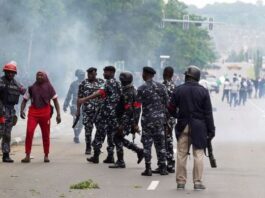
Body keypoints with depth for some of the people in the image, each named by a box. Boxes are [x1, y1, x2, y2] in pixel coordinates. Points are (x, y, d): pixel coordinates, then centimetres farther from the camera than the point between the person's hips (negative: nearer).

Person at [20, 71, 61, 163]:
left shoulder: (49, 87, 8)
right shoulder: (32, 88, 11)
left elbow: (55, 101, 9)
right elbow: (25, 100, 13)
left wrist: (58, 114, 0)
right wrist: (22, 110, -5)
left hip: (45, 113, 0)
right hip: (33, 112, 0)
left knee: (46, 135, 6)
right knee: (29, 132, -15)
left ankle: (46, 156, 19)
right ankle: (27, 156, -13)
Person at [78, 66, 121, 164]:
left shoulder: (109, 82, -11)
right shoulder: (117, 83, 15)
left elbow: (100, 93, -25)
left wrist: (85, 99, -33)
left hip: (106, 111, -7)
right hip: (115, 112, 7)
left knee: (100, 133, -2)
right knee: (111, 134, 8)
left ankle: (96, 156, -2)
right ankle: (110, 157, 6)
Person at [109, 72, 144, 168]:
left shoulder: (128, 93, -18)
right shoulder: (133, 91, 14)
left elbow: (128, 111, -23)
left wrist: (122, 124, -24)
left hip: (127, 120, -10)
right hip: (133, 120, 10)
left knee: (117, 138, -3)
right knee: (120, 138, 16)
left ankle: (120, 162, 0)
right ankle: (139, 151, 15)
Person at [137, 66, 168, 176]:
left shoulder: (142, 88, -9)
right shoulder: (161, 87, 3)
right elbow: (167, 103, 6)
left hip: (147, 119, -3)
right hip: (160, 118, 4)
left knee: (147, 144, 3)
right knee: (160, 143, 10)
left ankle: (148, 169, 0)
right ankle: (162, 168, 10)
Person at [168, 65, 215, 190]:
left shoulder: (179, 90, -1)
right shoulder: (203, 91, -3)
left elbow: (171, 108, 1)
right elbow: (208, 113, -4)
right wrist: (211, 130, 0)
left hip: (183, 126, 1)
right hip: (199, 127, -1)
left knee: (181, 154, 7)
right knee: (198, 154, 2)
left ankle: (181, 182, 10)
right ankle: (198, 182, 0)